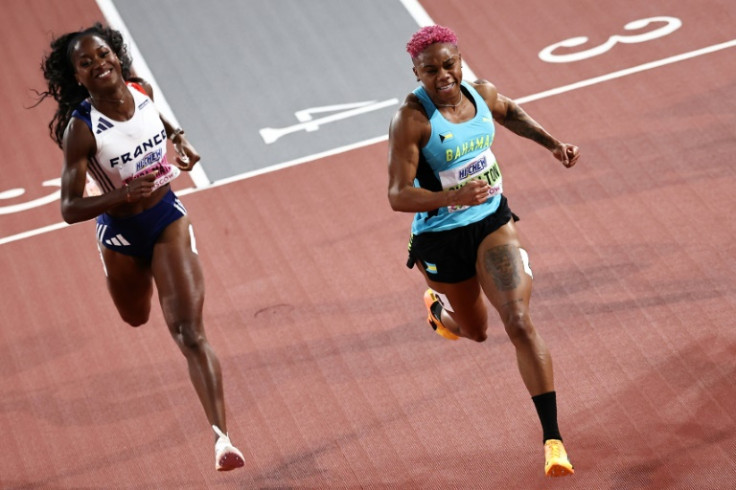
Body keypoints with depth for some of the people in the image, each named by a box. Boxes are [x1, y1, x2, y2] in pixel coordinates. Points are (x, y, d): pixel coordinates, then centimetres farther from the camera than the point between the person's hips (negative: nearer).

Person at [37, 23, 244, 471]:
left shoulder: (141, 90, -12)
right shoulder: (80, 129, -25)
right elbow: (70, 209, -24)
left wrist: (179, 137, 0)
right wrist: (125, 195, -36)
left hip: (168, 219, 1)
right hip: (121, 233, -1)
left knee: (190, 332, -13)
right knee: (136, 320, 27)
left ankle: (222, 436, -17)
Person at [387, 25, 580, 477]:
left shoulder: (481, 93, -5)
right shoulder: (411, 119, -22)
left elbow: (510, 112, 22)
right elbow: (398, 195, -25)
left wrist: (553, 143, 11)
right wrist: (452, 197, -40)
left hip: (493, 223, 3)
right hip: (442, 240, -2)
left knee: (520, 322, -15)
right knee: (475, 331, 20)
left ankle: (552, 437, -11)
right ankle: (438, 306, 60)